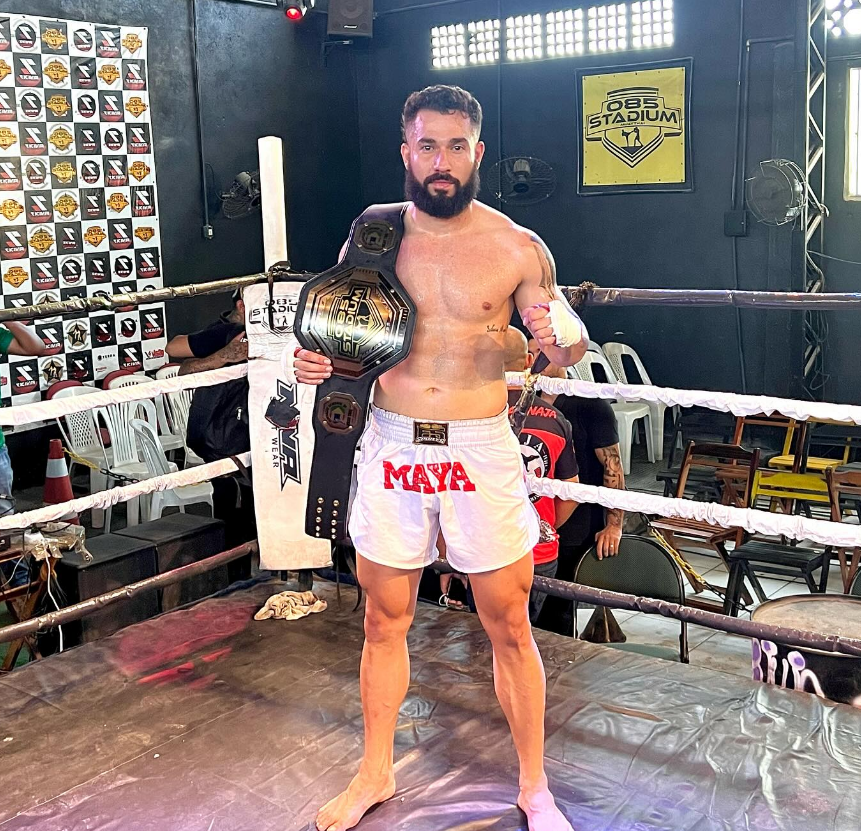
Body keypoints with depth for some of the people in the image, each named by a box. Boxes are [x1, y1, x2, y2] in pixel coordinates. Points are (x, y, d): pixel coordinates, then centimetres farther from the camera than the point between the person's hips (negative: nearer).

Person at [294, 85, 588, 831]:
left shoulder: (518, 248, -4)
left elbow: (572, 347, 3)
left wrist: (559, 335, -21)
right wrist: (317, 364, -10)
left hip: (481, 452, -2)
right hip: (390, 447, 2)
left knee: (509, 626, 8)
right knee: (384, 621, 15)